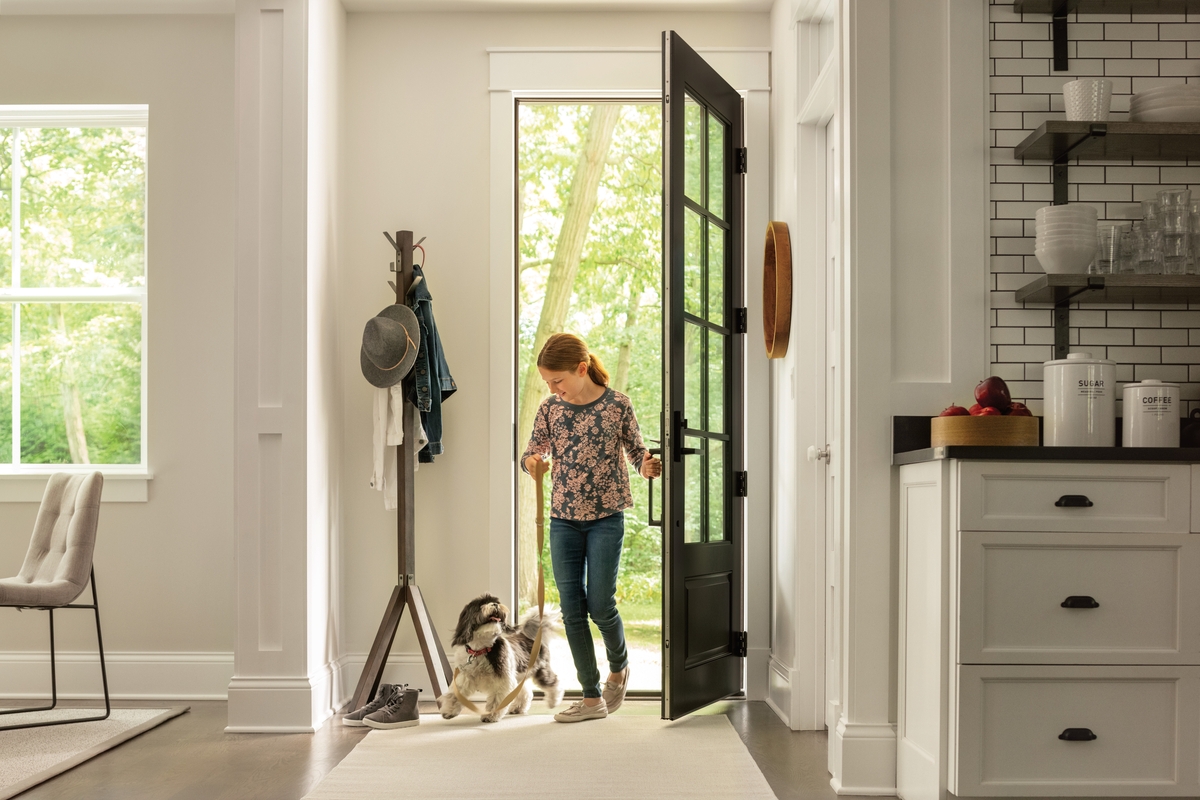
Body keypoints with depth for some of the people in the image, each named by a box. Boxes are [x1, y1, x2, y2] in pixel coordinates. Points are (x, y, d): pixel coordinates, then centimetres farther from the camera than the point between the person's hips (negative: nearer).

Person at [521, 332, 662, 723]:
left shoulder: (617, 404, -6)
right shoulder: (550, 408, 2)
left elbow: (637, 450, 3)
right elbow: (531, 454, 7)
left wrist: (648, 466, -20)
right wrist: (531, 462, -16)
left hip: (605, 518, -3)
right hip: (563, 519, 3)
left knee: (600, 605, -5)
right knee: (572, 609, 1)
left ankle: (619, 666, 27)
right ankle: (592, 697, 11)